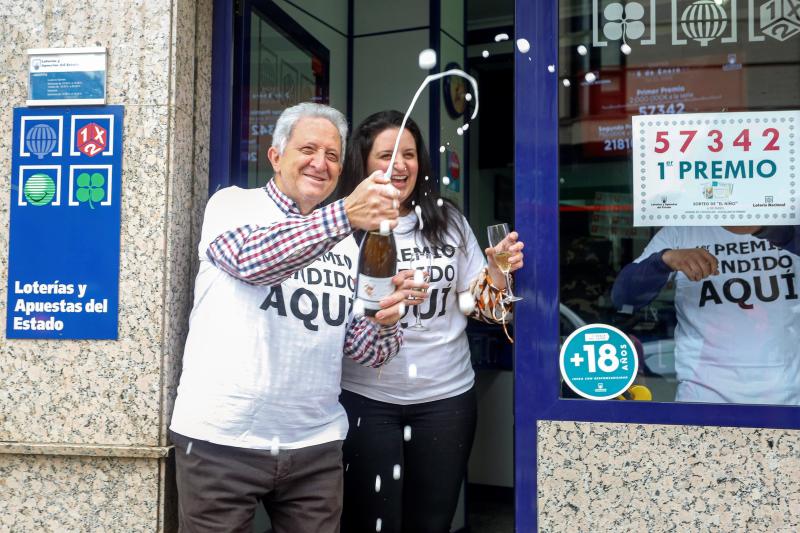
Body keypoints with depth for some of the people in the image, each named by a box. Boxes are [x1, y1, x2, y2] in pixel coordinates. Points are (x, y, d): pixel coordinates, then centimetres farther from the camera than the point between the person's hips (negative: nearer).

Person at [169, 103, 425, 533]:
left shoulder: (347, 243, 11)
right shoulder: (233, 204, -1)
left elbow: (365, 352, 6)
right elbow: (251, 257, -25)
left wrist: (385, 322, -16)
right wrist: (345, 215, -36)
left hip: (315, 446, 4)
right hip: (220, 439, -3)